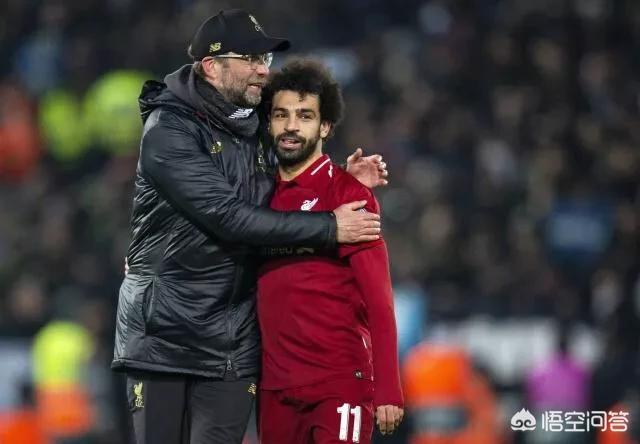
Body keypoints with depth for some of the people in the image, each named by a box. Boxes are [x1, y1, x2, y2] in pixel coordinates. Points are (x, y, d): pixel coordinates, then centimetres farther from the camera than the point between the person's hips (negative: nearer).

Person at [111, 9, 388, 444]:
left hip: (231, 345, 5)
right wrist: (329, 227, -18)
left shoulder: (253, 133, 10)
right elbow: (229, 218, -20)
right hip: (163, 337, -5)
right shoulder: (169, 131, -12)